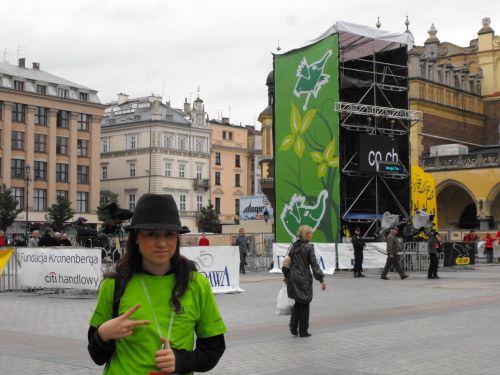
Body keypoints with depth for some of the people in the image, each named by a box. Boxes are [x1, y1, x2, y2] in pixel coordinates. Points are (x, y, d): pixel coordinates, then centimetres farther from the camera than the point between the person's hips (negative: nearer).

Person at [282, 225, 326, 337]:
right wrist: (321, 280, -12)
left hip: (293, 277, 5)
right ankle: (303, 331, 13)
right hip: (304, 278, -5)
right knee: (304, 304, 6)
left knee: (297, 302, 19)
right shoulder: (309, 247, -11)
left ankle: (293, 324, 2)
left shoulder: (293, 246, 5)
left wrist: (286, 275, 23)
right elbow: (314, 265, -14)